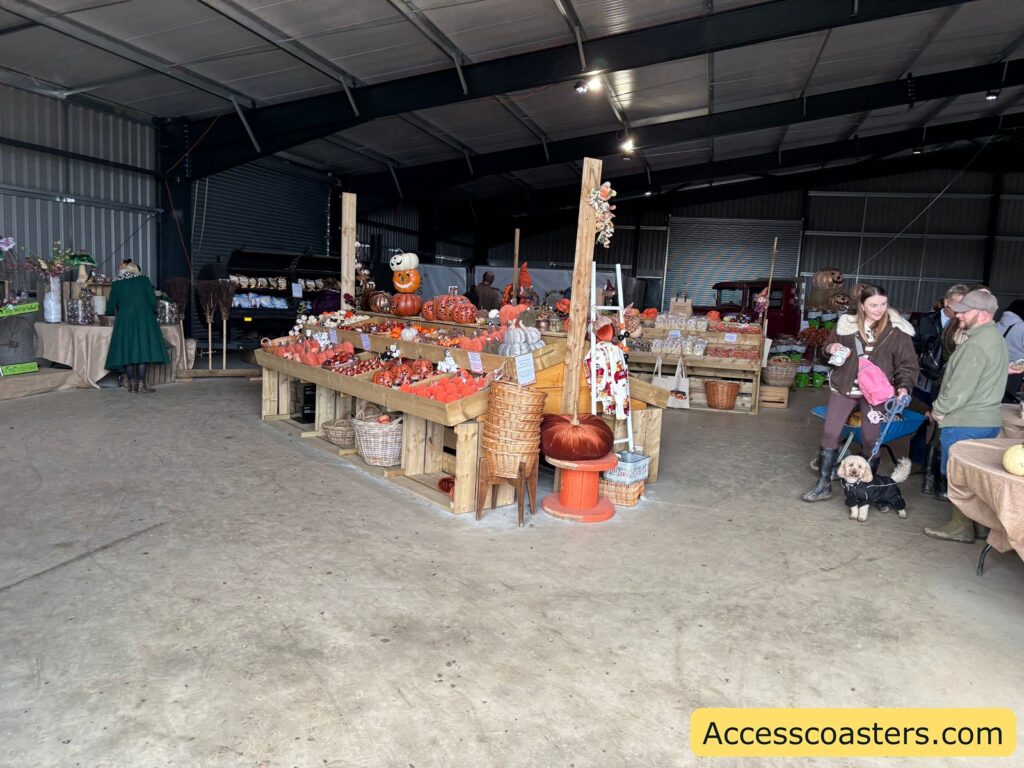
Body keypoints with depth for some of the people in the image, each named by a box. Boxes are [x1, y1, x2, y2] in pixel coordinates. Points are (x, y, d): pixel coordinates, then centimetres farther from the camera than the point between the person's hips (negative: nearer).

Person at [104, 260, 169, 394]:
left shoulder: (117, 283, 10)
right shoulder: (144, 279, 8)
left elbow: (111, 307, 11)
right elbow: (153, 302, 4)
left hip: (125, 319, 1)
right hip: (144, 318, -1)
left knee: (127, 349, 6)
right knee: (143, 348, -3)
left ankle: (132, 383, 7)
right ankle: (141, 384, -7)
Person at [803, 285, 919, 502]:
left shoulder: (896, 329, -8)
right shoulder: (846, 322, -2)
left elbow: (908, 363, -3)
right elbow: (829, 346, 14)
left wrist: (904, 386, -19)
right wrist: (831, 348, -9)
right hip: (844, 386, 2)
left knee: (870, 439, 5)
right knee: (829, 433, 1)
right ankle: (823, 485, 11)